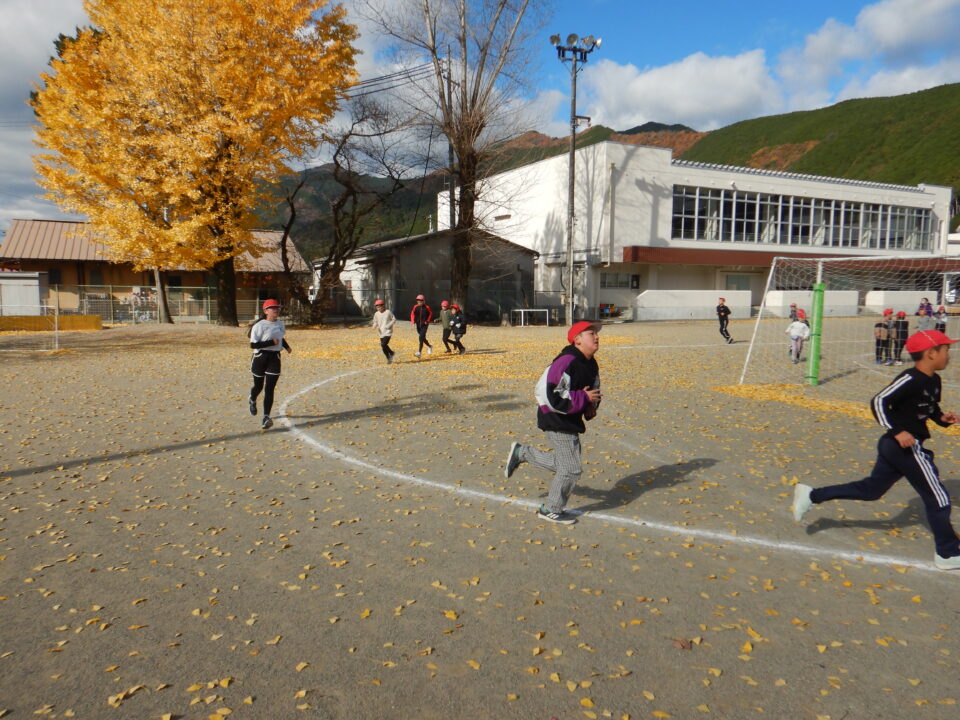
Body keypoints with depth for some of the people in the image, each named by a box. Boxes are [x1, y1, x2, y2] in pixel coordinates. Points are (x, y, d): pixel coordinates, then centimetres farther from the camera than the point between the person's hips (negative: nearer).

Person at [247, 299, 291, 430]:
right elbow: (253, 345, -18)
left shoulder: (280, 324, 8)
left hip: (275, 357, 3)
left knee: (269, 389, -5)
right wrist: (271, 342, -24)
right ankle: (252, 400, 50)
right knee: (259, 386, 14)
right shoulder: (259, 325, -12)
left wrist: (286, 346, 9)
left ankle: (266, 418, -7)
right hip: (260, 357, -3)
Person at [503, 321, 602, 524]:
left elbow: (593, 390, 22)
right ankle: (551, 510, 19)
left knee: (564, 463, 22)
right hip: (557, 422, -10)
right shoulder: (566, 363, -24)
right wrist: (584, 399, -25)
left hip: (571, 422, 10)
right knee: (572, 468, -1)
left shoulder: (591, 364, 7)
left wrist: (591, 407, 0)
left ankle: (521, 453, 33)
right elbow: (548, 394, -30)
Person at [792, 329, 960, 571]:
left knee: (870, 489, 14)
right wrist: (897, 431, -27)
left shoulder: (933, 381, 10)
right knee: (937, 497, 3)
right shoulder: (910, 379, -19)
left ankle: (812, 495, 15)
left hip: (895, 446, 10)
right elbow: (879, 401, -23)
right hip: (906, 446, -10)